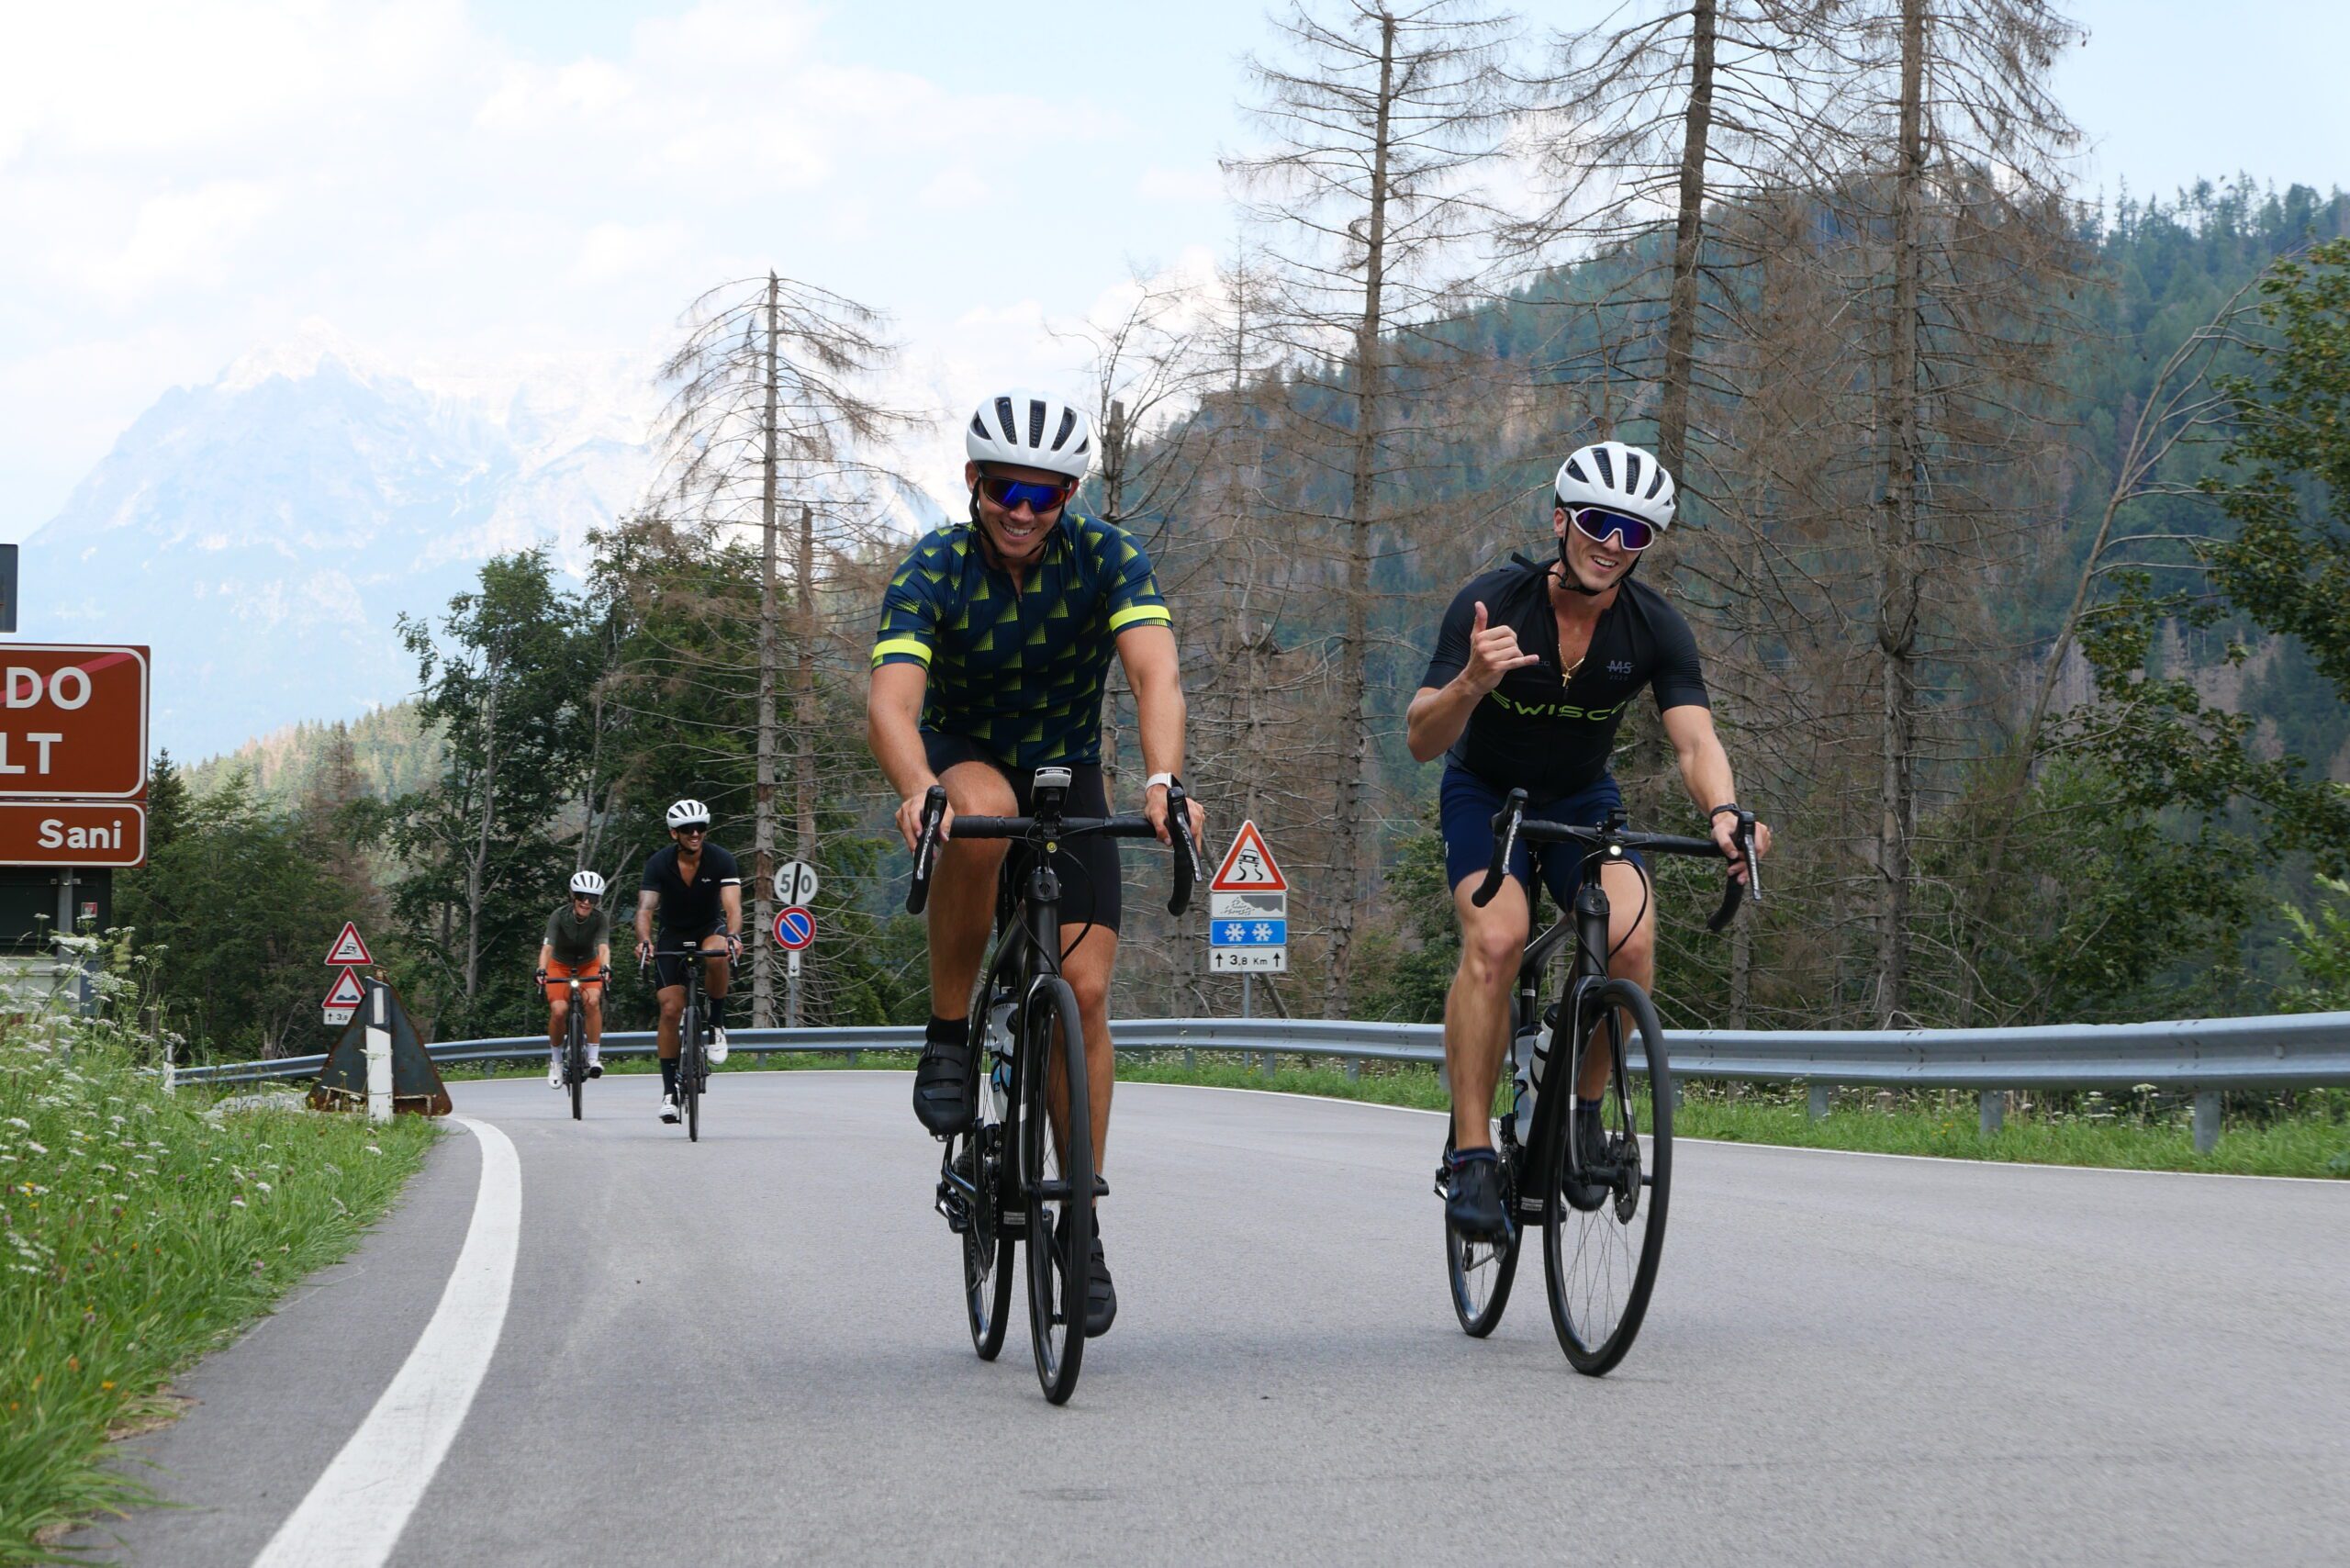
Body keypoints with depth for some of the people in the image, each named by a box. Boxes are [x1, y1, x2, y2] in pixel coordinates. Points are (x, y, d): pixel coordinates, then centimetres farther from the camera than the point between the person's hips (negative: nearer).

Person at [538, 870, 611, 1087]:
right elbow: (547, 947, -36)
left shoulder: (600, 919, -22)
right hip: (560, 966, -1)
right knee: (559, 1009, -23)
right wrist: (541, 970, -54)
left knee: (592, 1000, -30)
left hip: (588, 965, 1)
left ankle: (594, 1057, -20)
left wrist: (605, 968, -56)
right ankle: (556, 1061, -1)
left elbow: (603, 946, -36)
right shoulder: (560, 916, -25)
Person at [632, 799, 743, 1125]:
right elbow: (645, 908, -28)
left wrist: (733, 935, -51)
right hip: (673, 936, 1)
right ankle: (669, 1090, -2)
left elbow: (732, 905, -30)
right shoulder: (659, 863, -18)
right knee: (670, 1010, -11)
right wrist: (644, 940, -48)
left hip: (710, 928, -1)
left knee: (716, 955, -38)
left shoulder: (721, 860, -19)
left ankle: (716, 1025, -15)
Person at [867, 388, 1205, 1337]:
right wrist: (917, 792, -57)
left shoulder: (1107, 558, -19)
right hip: (962, 762, -1)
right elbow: (892, 700, -35)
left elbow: (1155, 674, -33)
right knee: (984, 814, -39)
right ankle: (948, 1034, -21)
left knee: (1082, 991, -12)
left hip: (1068, 778, 1)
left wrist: (1162, 780, -53)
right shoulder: (933, 571, -21)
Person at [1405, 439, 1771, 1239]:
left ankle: (1587, 1108, -3)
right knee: (1495, 939, -30)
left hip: (1583, 800, 2)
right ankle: (1472, 1153, -24)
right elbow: (1422, 740, -28)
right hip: (1485, 792, -2)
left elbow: (1695, 738, -27)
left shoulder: (1655, 628, -17)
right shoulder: (1492, 603, -24)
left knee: (1631, 938, -26)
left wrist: (1723, 812, -49)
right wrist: (1474, 682, -49)